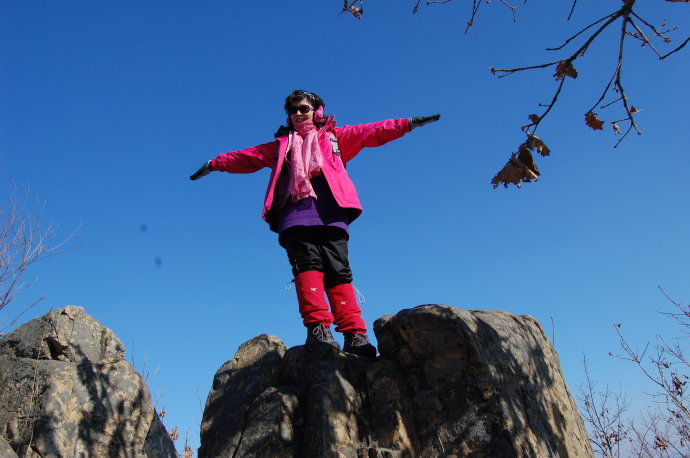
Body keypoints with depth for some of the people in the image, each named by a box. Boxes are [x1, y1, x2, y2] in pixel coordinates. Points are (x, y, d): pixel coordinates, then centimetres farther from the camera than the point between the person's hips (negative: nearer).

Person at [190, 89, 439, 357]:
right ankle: (317, 327, -29)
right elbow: (247, 157, 36)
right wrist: (214, 164, 34)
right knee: (308, 265, -19)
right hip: (295, 217, 1)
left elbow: (371, 132, 20)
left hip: (330, 216, -1)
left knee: (338, 271, -14)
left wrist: (408, 124, 12)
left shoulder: (333, 137, 28)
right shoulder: (281, 145, 34)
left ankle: (355, 335, -22)